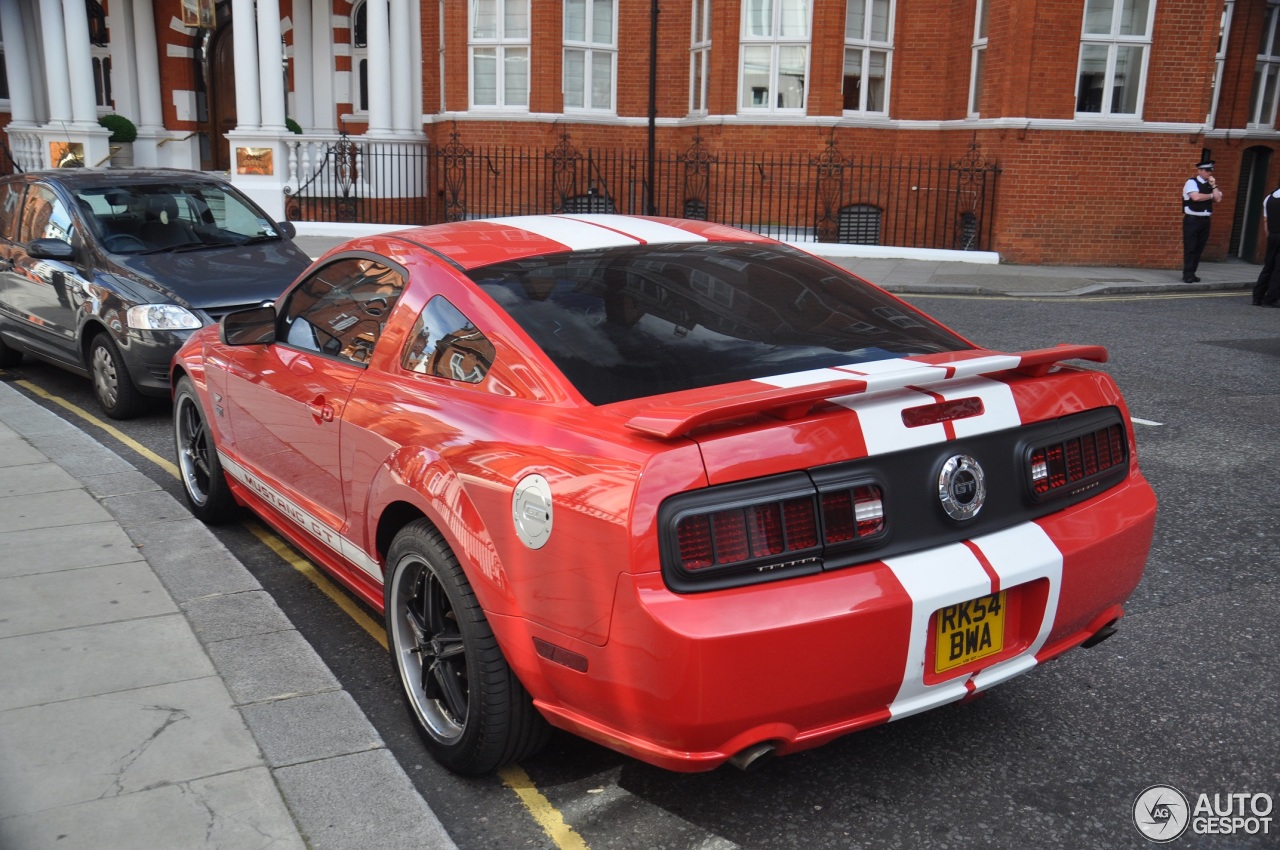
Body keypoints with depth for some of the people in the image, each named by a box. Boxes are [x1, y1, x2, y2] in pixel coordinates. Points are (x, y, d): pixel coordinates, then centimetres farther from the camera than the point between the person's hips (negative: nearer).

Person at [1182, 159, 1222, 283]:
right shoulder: (1191, 182, -6)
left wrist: (1213, 186, -3)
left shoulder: (1211, 185, 14)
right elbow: (1196, 197, -21)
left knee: (1199, 248, 7)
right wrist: (1210, 195, -4)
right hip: (1192, 220, -6)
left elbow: (1218, 199, 3)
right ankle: (1187, 275, -2)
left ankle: (1191, 274, 13)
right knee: (1190, 248, -6)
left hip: (1205, 220, 6)